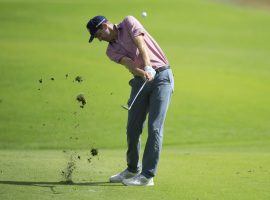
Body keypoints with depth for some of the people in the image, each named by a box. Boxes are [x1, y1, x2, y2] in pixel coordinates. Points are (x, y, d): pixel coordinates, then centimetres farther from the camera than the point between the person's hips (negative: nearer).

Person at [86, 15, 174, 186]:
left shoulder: (129, 23, 0)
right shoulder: (111, 51, 9)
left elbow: (141, 44, -16)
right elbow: (128, 63, -10)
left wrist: (148, 67, -32)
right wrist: (142, 73, -31)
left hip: (161, 76, -6)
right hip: (141, 81, 6)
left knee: (155, 127, -10)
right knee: (133, 127, 7)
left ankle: (148, 175, -12)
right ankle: (133, 169, 25)